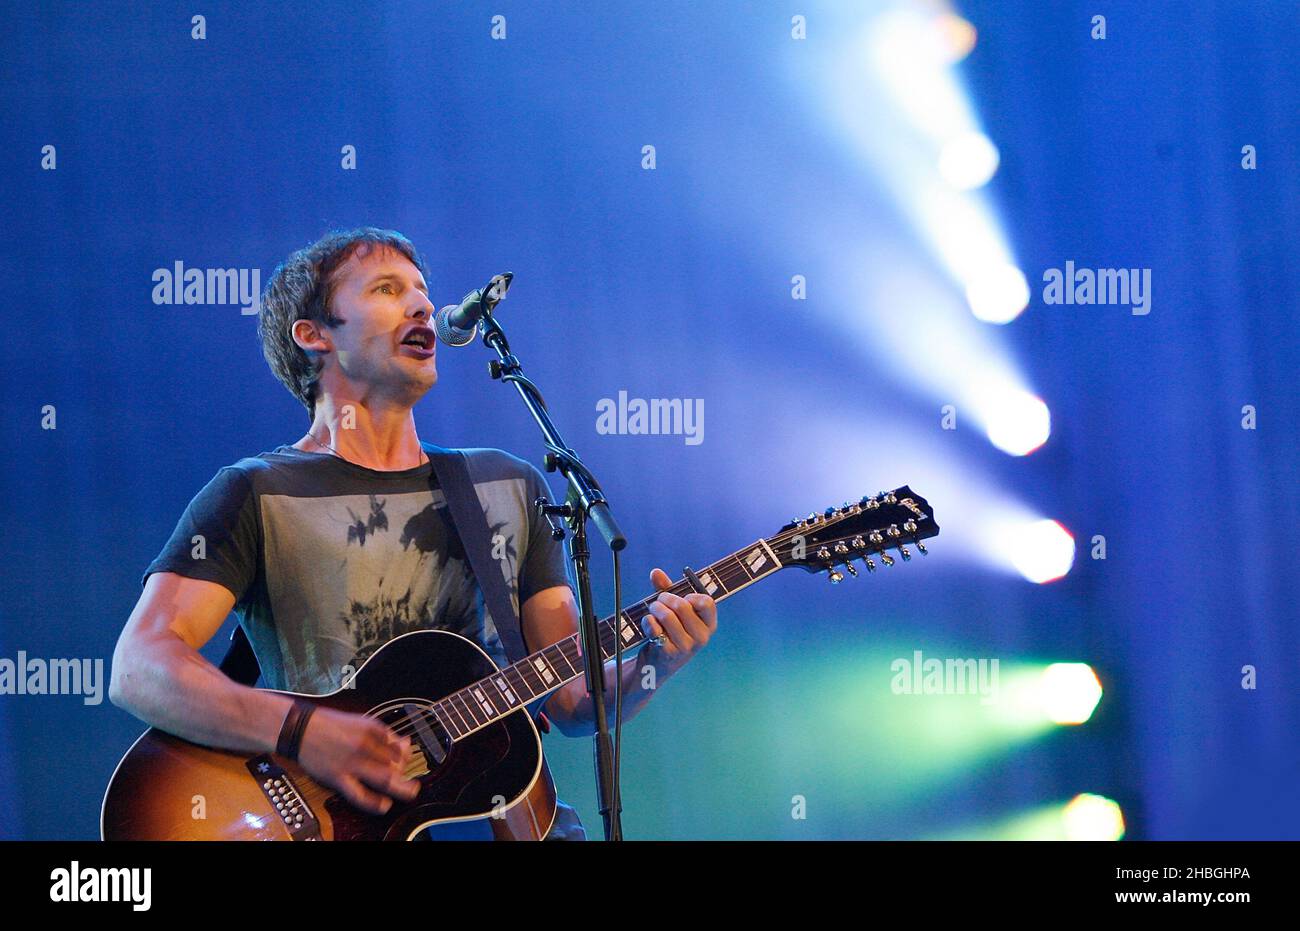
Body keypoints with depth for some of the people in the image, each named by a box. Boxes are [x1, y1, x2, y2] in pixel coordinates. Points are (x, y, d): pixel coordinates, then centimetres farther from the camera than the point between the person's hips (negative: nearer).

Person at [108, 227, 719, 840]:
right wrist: (301, 731, -24)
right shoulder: (256, 495, 2)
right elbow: (138, 670, -10)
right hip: (336, 818, -4)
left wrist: (655, 664, -6)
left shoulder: (509, 487, 18)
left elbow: (572, 703, 15)